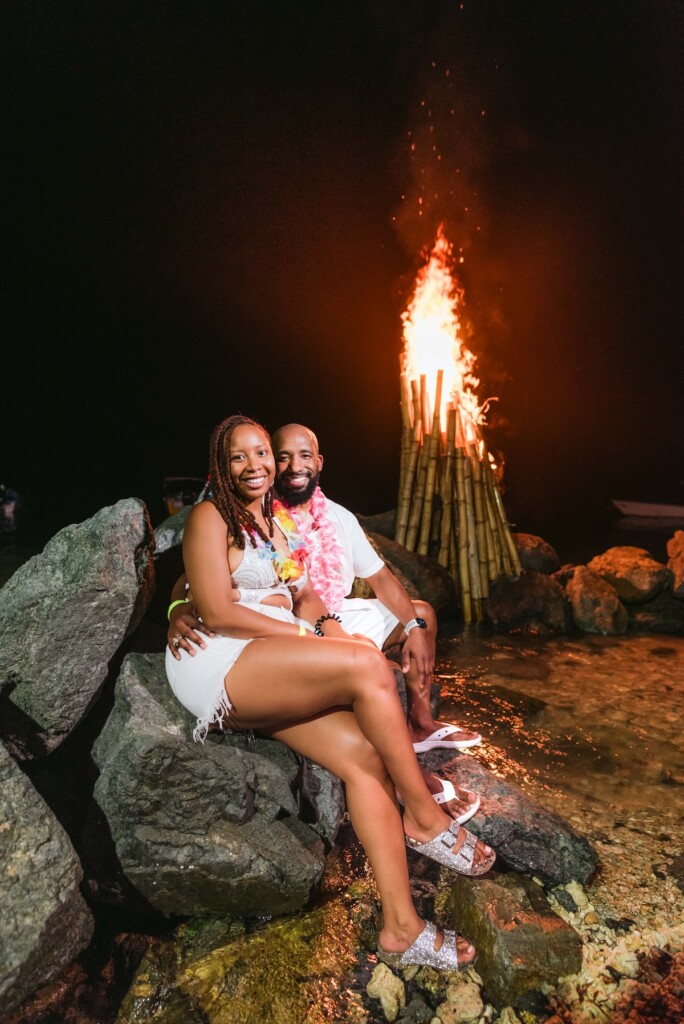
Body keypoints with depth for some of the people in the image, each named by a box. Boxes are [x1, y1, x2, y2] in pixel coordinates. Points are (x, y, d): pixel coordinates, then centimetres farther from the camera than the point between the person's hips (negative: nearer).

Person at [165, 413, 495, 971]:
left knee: (363, 753, -15)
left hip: (275, 673, 7)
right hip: (220, 662, -7)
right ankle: (424, 816, -7)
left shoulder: (280, 517, 21)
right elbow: (217, 614, -12)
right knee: (369, 666, -25)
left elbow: (303, 591, 19)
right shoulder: (211, 517, -3)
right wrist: (311, 639, -15)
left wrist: (329, 623, -5)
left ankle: (401, 926, -7)